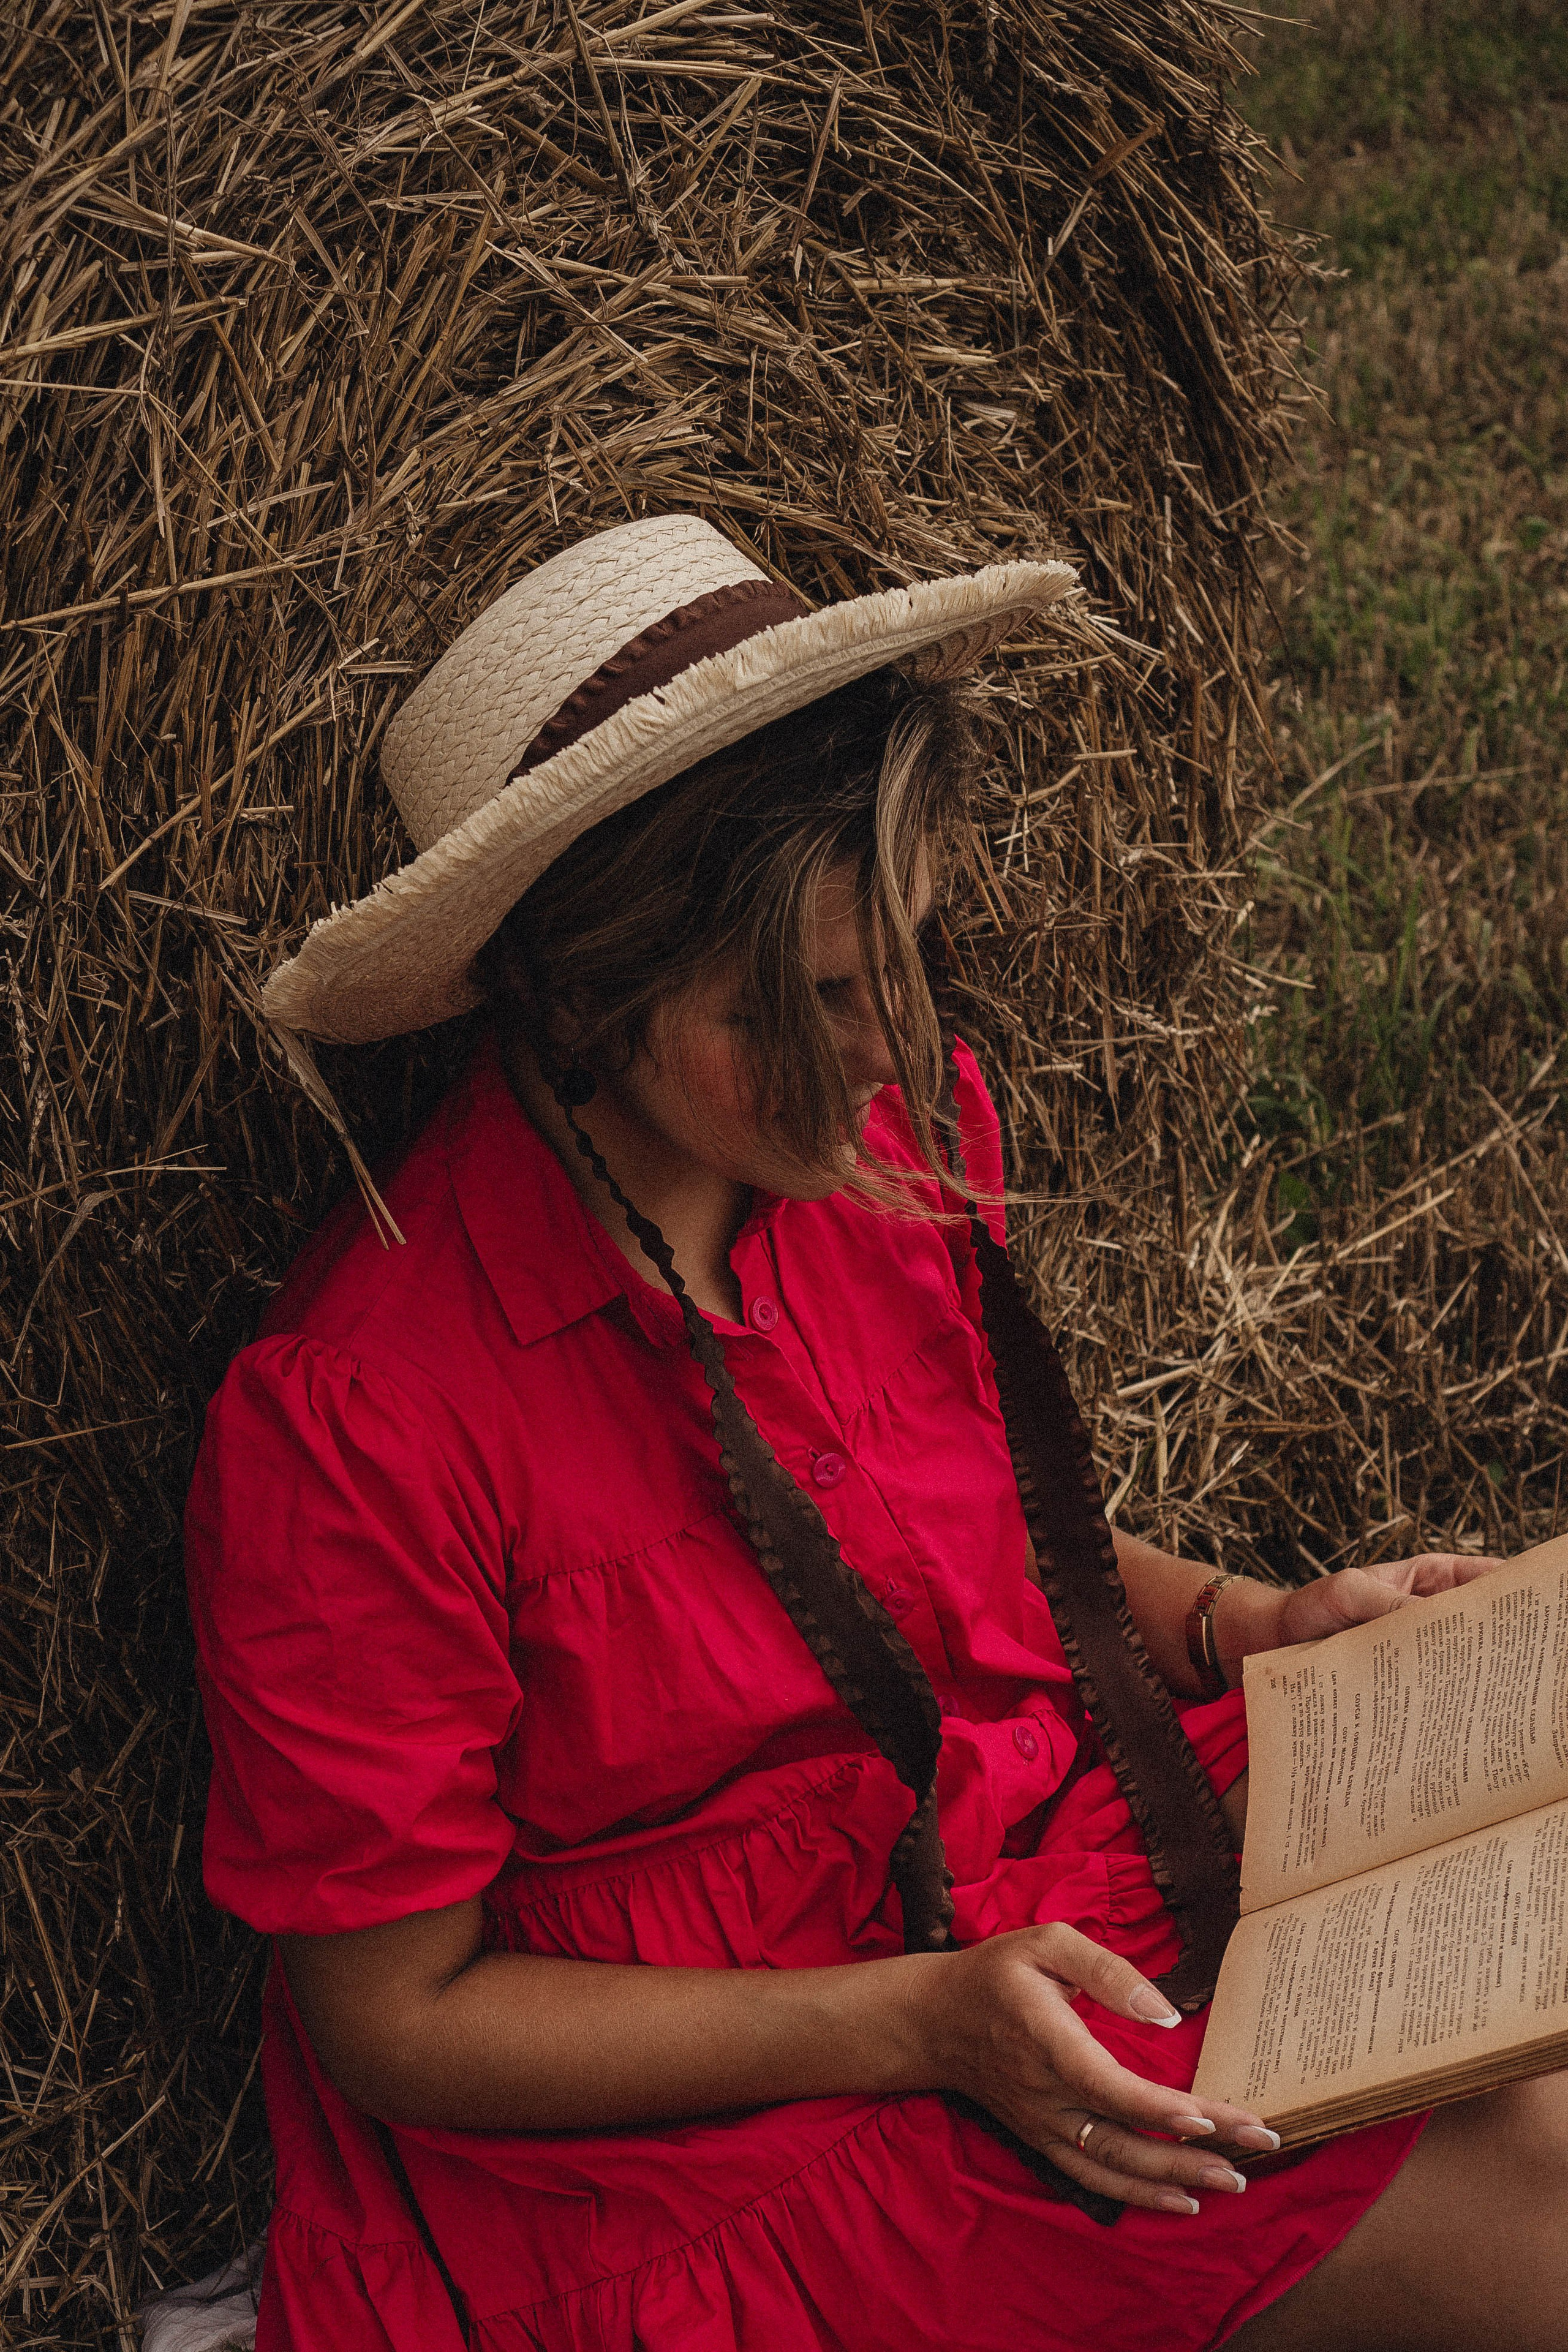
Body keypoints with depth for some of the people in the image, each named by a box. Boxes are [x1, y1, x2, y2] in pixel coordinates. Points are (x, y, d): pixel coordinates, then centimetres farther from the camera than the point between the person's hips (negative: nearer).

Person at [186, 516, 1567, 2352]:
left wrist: (1243, 1625, -3)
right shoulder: (354, 1423, -22)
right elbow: (394, 2014, -13)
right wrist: (925, 2022, -20)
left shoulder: (912, 1126, -4)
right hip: (731, 2117, -6)